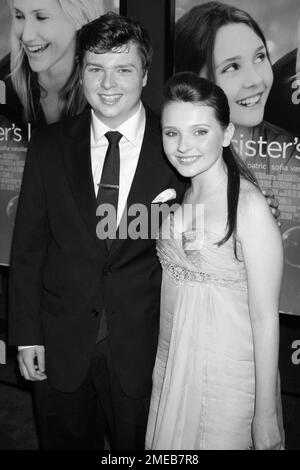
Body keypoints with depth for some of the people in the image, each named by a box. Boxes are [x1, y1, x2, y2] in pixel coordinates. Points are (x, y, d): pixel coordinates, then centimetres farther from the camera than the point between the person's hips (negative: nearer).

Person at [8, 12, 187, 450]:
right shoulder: (48, 145, -3)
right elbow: (28, 245, -1)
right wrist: (26, 333, -2)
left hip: (142, 347, -1)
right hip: (60, 343, 2)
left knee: (139, 444, 19)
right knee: (65, 439, 21)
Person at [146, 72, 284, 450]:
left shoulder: (249, 205, -20)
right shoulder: (181, 195, 1)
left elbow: (265, 316, -18)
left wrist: (265, 413, -15)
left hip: (228, 373, -6)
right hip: (171, 365, 6)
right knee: (170, 444, 21)